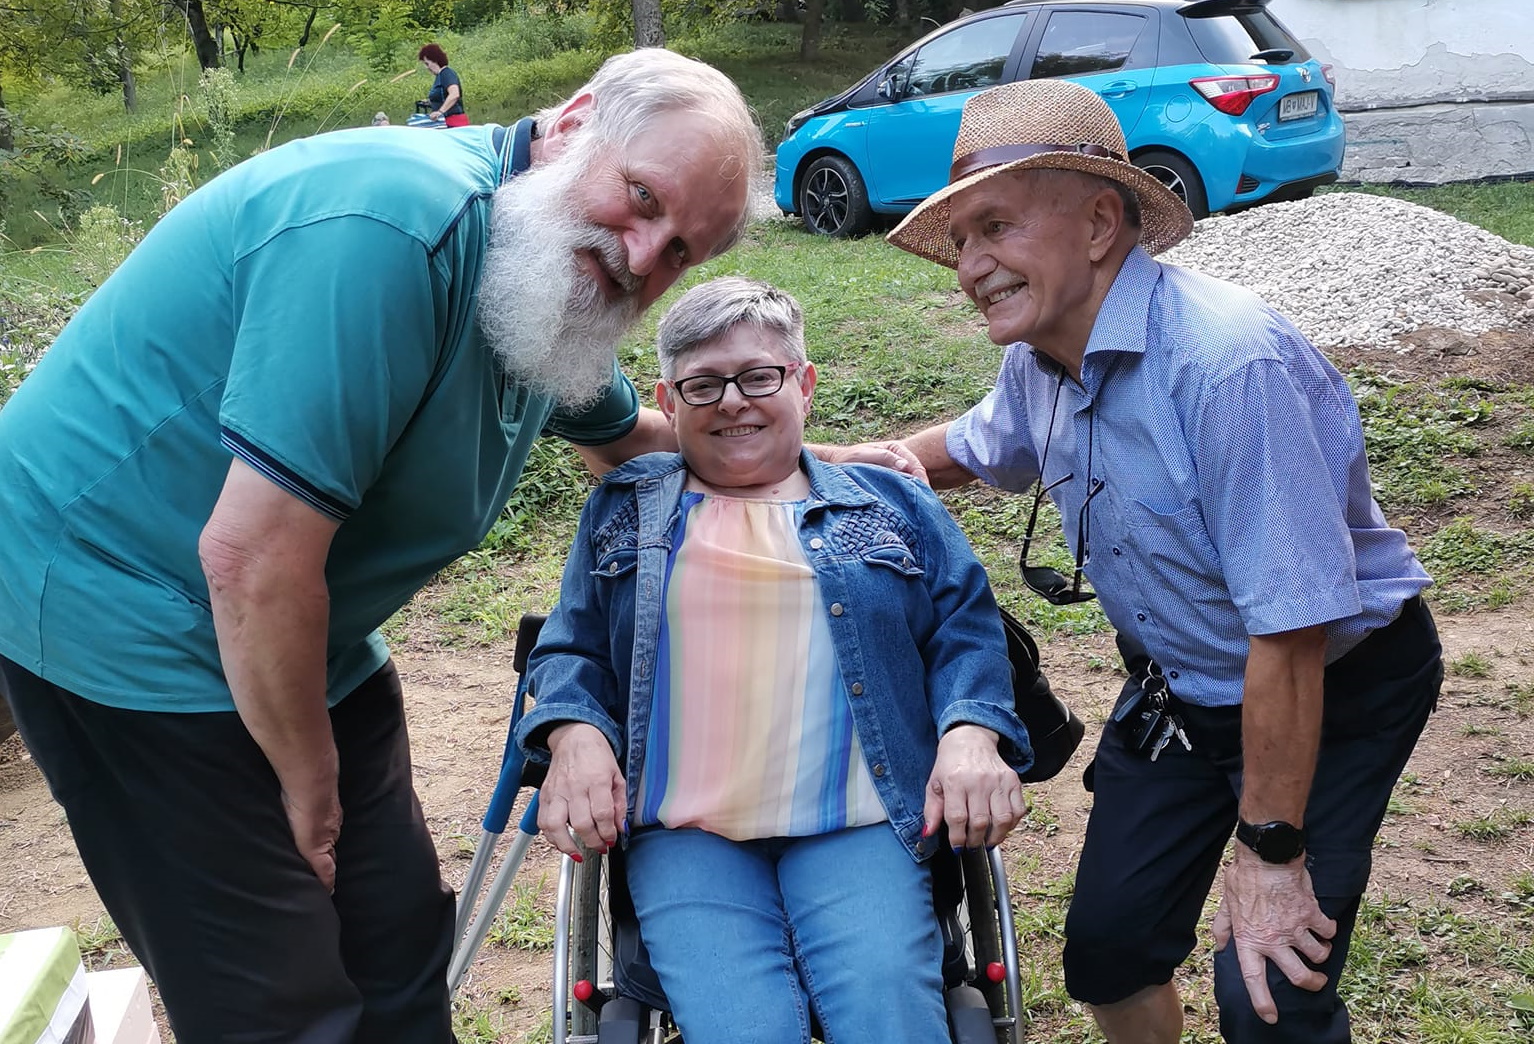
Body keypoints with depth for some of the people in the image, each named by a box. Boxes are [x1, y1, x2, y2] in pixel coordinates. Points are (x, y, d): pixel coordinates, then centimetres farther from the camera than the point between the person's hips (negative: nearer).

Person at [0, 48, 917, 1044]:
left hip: (297, 629, 9)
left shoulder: (561, 282, 2)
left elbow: (626, 435, 25)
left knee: (400, 944, 11)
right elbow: (252, 557, -30)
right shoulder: (399, 223, -29)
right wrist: (311, 784, -15)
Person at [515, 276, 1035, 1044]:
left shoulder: (893, 506, 16)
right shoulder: (624, 511, 18)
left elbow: (966, 630, 12)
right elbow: (570, 647, 18)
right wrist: (575, 734, -4)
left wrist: (972, 734, -8)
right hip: (683, 835, 0)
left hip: (857, 825, 0)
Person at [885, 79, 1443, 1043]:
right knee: (1107, 952, 10)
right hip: (1179, 691, 7)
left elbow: (1291, 629, -32)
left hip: (1335, 691, -7)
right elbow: (974, 447, 18)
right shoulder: (1039, 359, -6)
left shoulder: (1231, 362, -33)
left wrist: (1270, 853, -25)